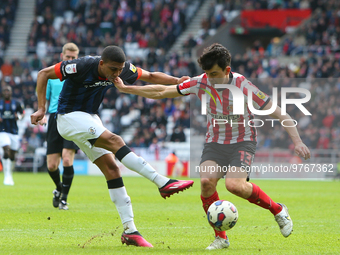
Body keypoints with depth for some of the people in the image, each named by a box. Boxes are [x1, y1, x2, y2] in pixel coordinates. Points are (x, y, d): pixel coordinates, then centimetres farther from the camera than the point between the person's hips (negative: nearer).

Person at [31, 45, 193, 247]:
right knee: (115, 141, -26)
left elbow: (150, 76, 7)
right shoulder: (83, 66, -25)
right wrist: (41, 108, -20)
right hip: (69, 117, -7)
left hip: (90, 118, 7)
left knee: (111, 168, -4)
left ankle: (130, 231, -5)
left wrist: (177, 81, -8)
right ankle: (164, 183, -29)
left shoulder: (122, 69, -8)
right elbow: (44, 74, -17)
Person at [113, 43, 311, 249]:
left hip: (242, 142, -4)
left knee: (234, 184, -28)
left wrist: (297, 141, -25)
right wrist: (125, 89, 0)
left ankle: (277, 210, -2)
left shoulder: (244, 87, -20)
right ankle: (220, 237, -8)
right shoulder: (201, 83, -8)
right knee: (206, 181, -24)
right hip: (215, 142, 4)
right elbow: (162, 92, 2)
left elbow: (279, 114, -16)